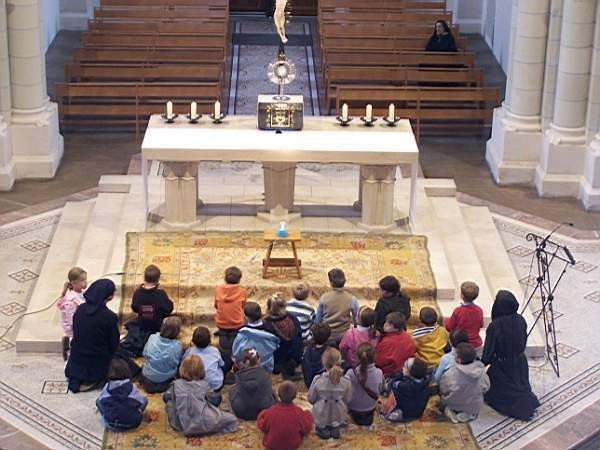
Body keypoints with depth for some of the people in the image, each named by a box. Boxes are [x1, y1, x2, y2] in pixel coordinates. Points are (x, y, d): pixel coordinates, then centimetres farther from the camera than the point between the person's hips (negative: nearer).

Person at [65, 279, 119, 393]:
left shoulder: (80, 309, -8)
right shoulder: (110, 317, -22)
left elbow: (75, 332, 6)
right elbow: (114, 344, -10)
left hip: (77, 360, 5)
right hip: (97, 364, -5)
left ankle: (77, 378, 9)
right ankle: (94, 380, 3)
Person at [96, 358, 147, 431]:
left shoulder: (107, 387, -3)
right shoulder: (132, 387, -7)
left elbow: (100, 400, 11)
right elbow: (142, 401, 3)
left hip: (111, 424, 0)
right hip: (131, 424, 0)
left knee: (98, 401, 22)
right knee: (145, 399, 21)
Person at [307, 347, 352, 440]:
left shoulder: (318, 380, -25)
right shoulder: (346, 381, -22)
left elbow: (310, 399, -9)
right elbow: (348, 400, -6)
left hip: (321, 418, 0)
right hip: (339, 418, 0)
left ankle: (321, 428, 22)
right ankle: (335, 428, 23)